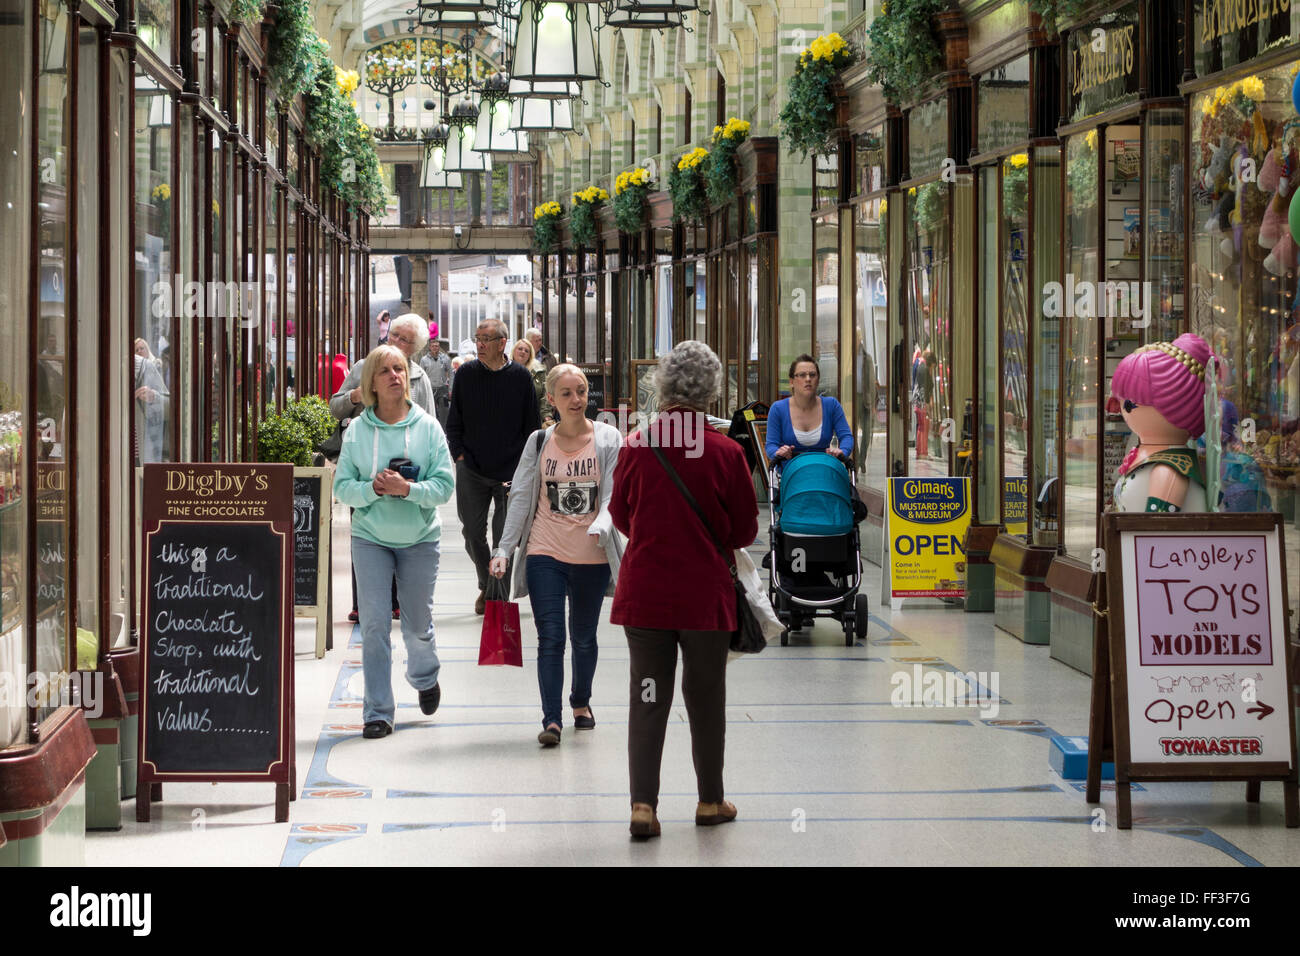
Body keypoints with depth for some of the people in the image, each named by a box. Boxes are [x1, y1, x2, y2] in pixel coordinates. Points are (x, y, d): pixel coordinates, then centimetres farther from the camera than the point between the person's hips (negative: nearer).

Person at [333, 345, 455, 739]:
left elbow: (444, 485, -7)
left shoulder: (428, 427, -3)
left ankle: (425, 678, 43)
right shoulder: (356, 430, -1)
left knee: (417, 624, 10)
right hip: (370, 538, 0)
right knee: (374, 624, -6)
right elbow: (342, 486, -2)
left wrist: (408, 489, -22)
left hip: (419, 538, 0)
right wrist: (372, 488, -20)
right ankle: (378, 712, 1)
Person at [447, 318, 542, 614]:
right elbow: (454, 422, 11)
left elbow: (532, 426, 6)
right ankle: (486, 587, 23)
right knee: (473, 532, 3)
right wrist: (460, 455, -1)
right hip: (472, 470, 2)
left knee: (506, 537, -1)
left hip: (511, 473, -2)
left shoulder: (521, 377, 0)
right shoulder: (465, 374, 4)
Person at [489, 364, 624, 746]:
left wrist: (600, 528, -26)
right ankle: (551, 719, -10)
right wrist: (503, 550, -1)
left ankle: (581, 701, 36)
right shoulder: (539, 442, 4)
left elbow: (612, 496, -6)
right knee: (550, 637, -9)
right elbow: (521, 498, 5)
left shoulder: (608, 439, 0)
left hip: (592, 557, 0)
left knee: (584, 636, 14)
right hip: (545, 554, 0)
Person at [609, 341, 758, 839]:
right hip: (705, 595, -1)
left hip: (643, 591, 1)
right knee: (706, 699, 13)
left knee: (647, 699, 6)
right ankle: (710, 801, 24)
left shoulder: (636, 446, -7)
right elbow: (745, 532, -1)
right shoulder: (727, 453, -11)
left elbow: (620, 515, 7)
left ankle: (643, 804, -4)